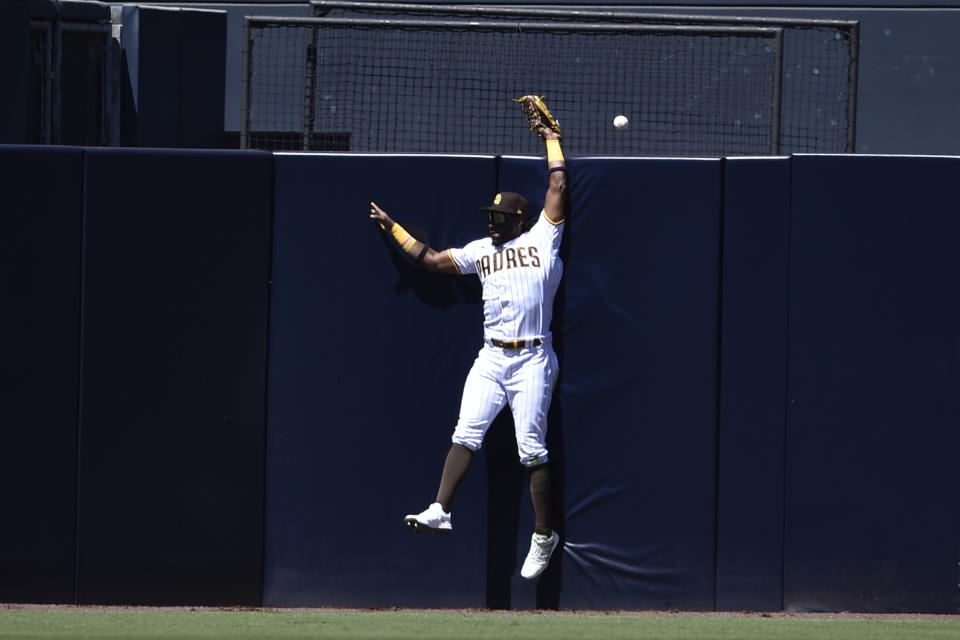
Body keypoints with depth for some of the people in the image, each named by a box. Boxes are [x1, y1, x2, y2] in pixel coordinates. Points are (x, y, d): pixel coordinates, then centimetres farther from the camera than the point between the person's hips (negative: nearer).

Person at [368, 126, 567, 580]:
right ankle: (440, 511, -15)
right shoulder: (481, 251, 18)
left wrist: (552, 138, 13)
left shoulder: (542, 239, 4)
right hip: (491, 359, 5)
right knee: (465, 434, -10)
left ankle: (544, 535, 3)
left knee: (531, 450, -6)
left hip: (532, 359, -5)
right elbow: (431, 260, 23)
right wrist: (392, 228, 22)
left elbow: (558, 185, 2)